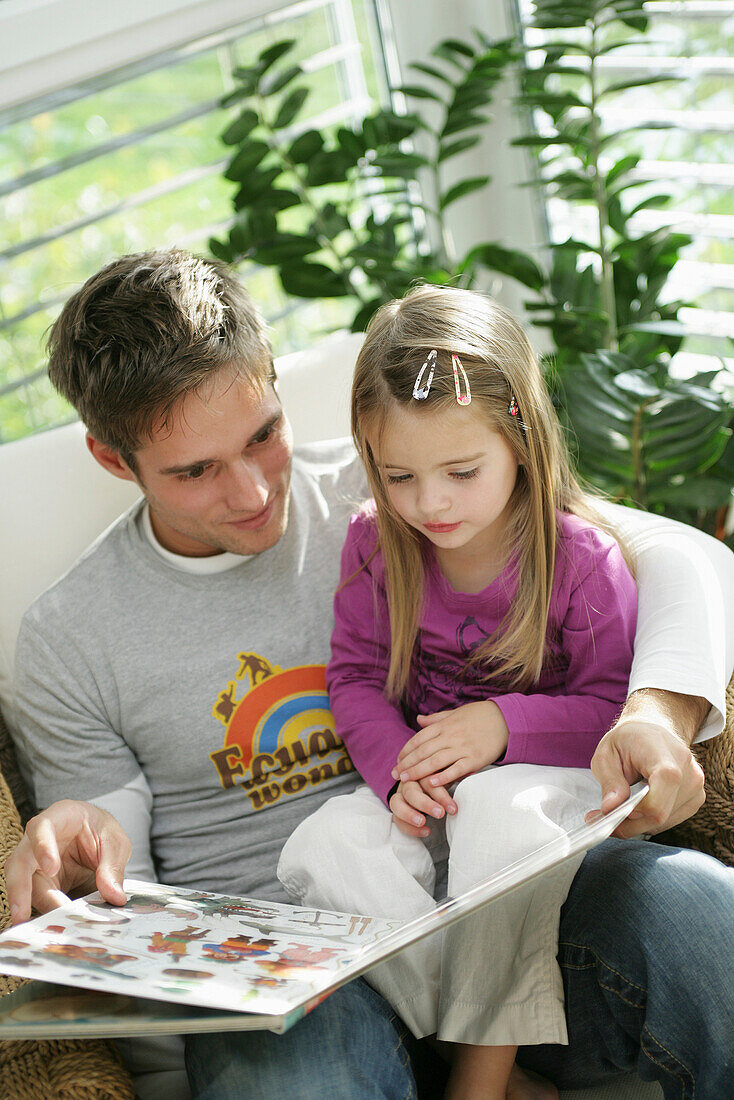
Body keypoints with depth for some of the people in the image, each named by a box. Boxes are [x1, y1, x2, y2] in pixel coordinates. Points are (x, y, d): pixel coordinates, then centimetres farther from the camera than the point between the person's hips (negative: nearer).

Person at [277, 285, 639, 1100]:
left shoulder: (583, 559, -12)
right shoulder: (374, 545, -3)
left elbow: (612, 707, -7)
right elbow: (356, 678, 2)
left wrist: (504, 725, -22)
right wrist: (398, 768, -18)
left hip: (546, 776, -3)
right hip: (422, 782, 4)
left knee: (496, 811, -39)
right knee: (320, 850, -26)